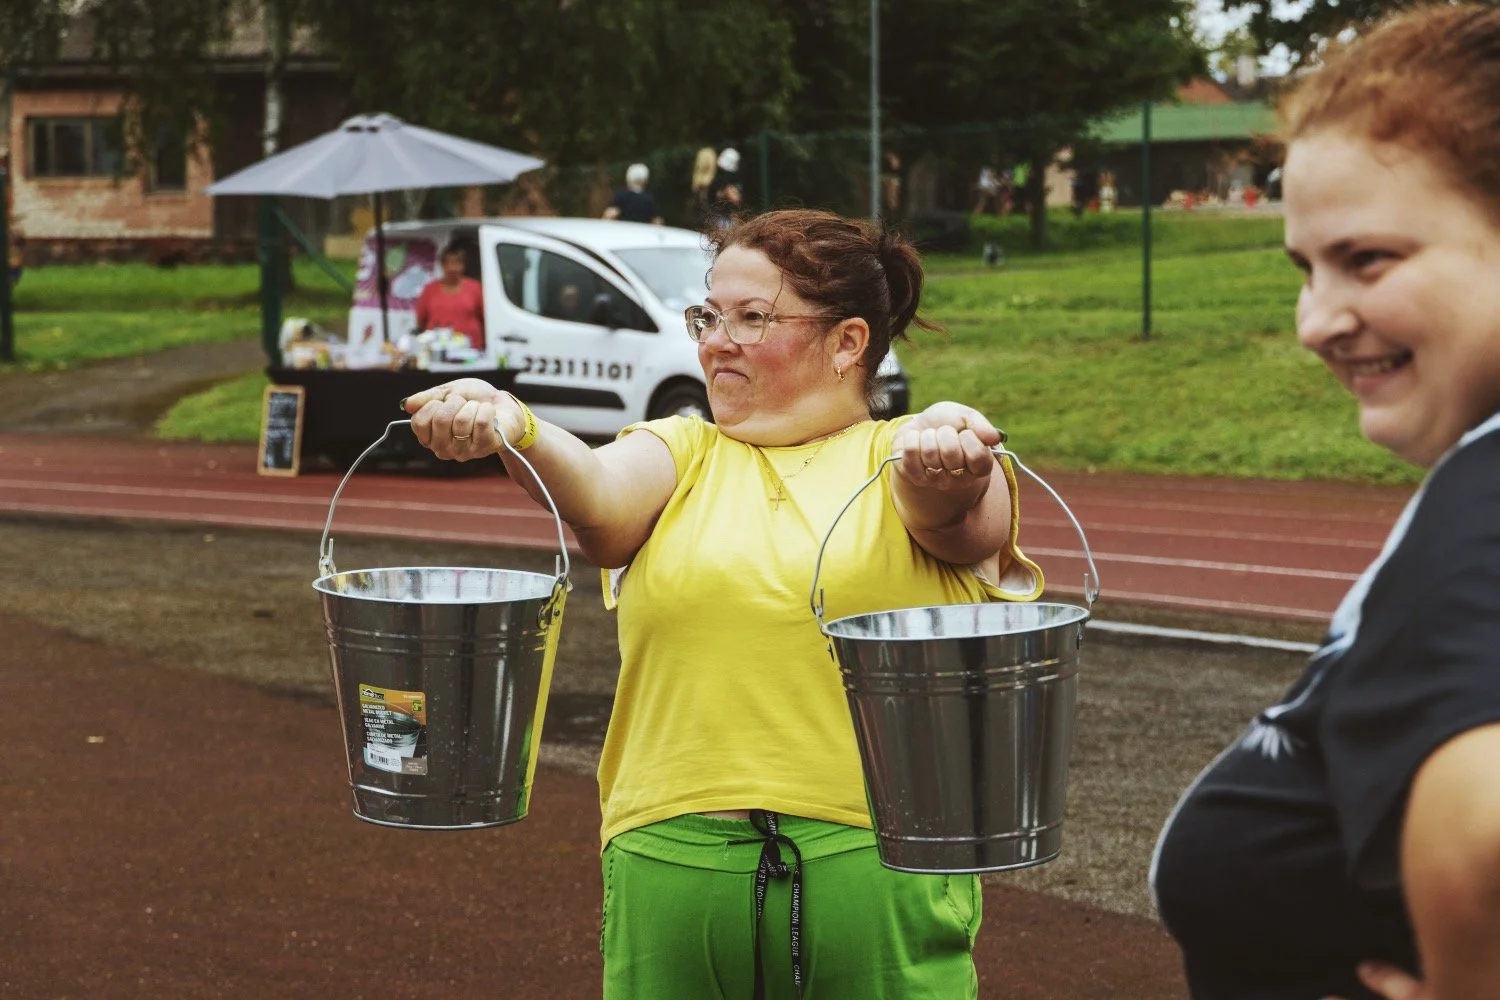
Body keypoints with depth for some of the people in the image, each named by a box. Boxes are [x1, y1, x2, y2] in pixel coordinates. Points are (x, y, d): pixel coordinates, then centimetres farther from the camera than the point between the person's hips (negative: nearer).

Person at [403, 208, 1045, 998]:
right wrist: (513, 431, -29)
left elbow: (956, 516, -17)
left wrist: (946, 470, -40)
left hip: (879, 874, -2)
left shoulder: (902, 459, 6)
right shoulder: (683, 455, 13)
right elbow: (599, 497, -8)